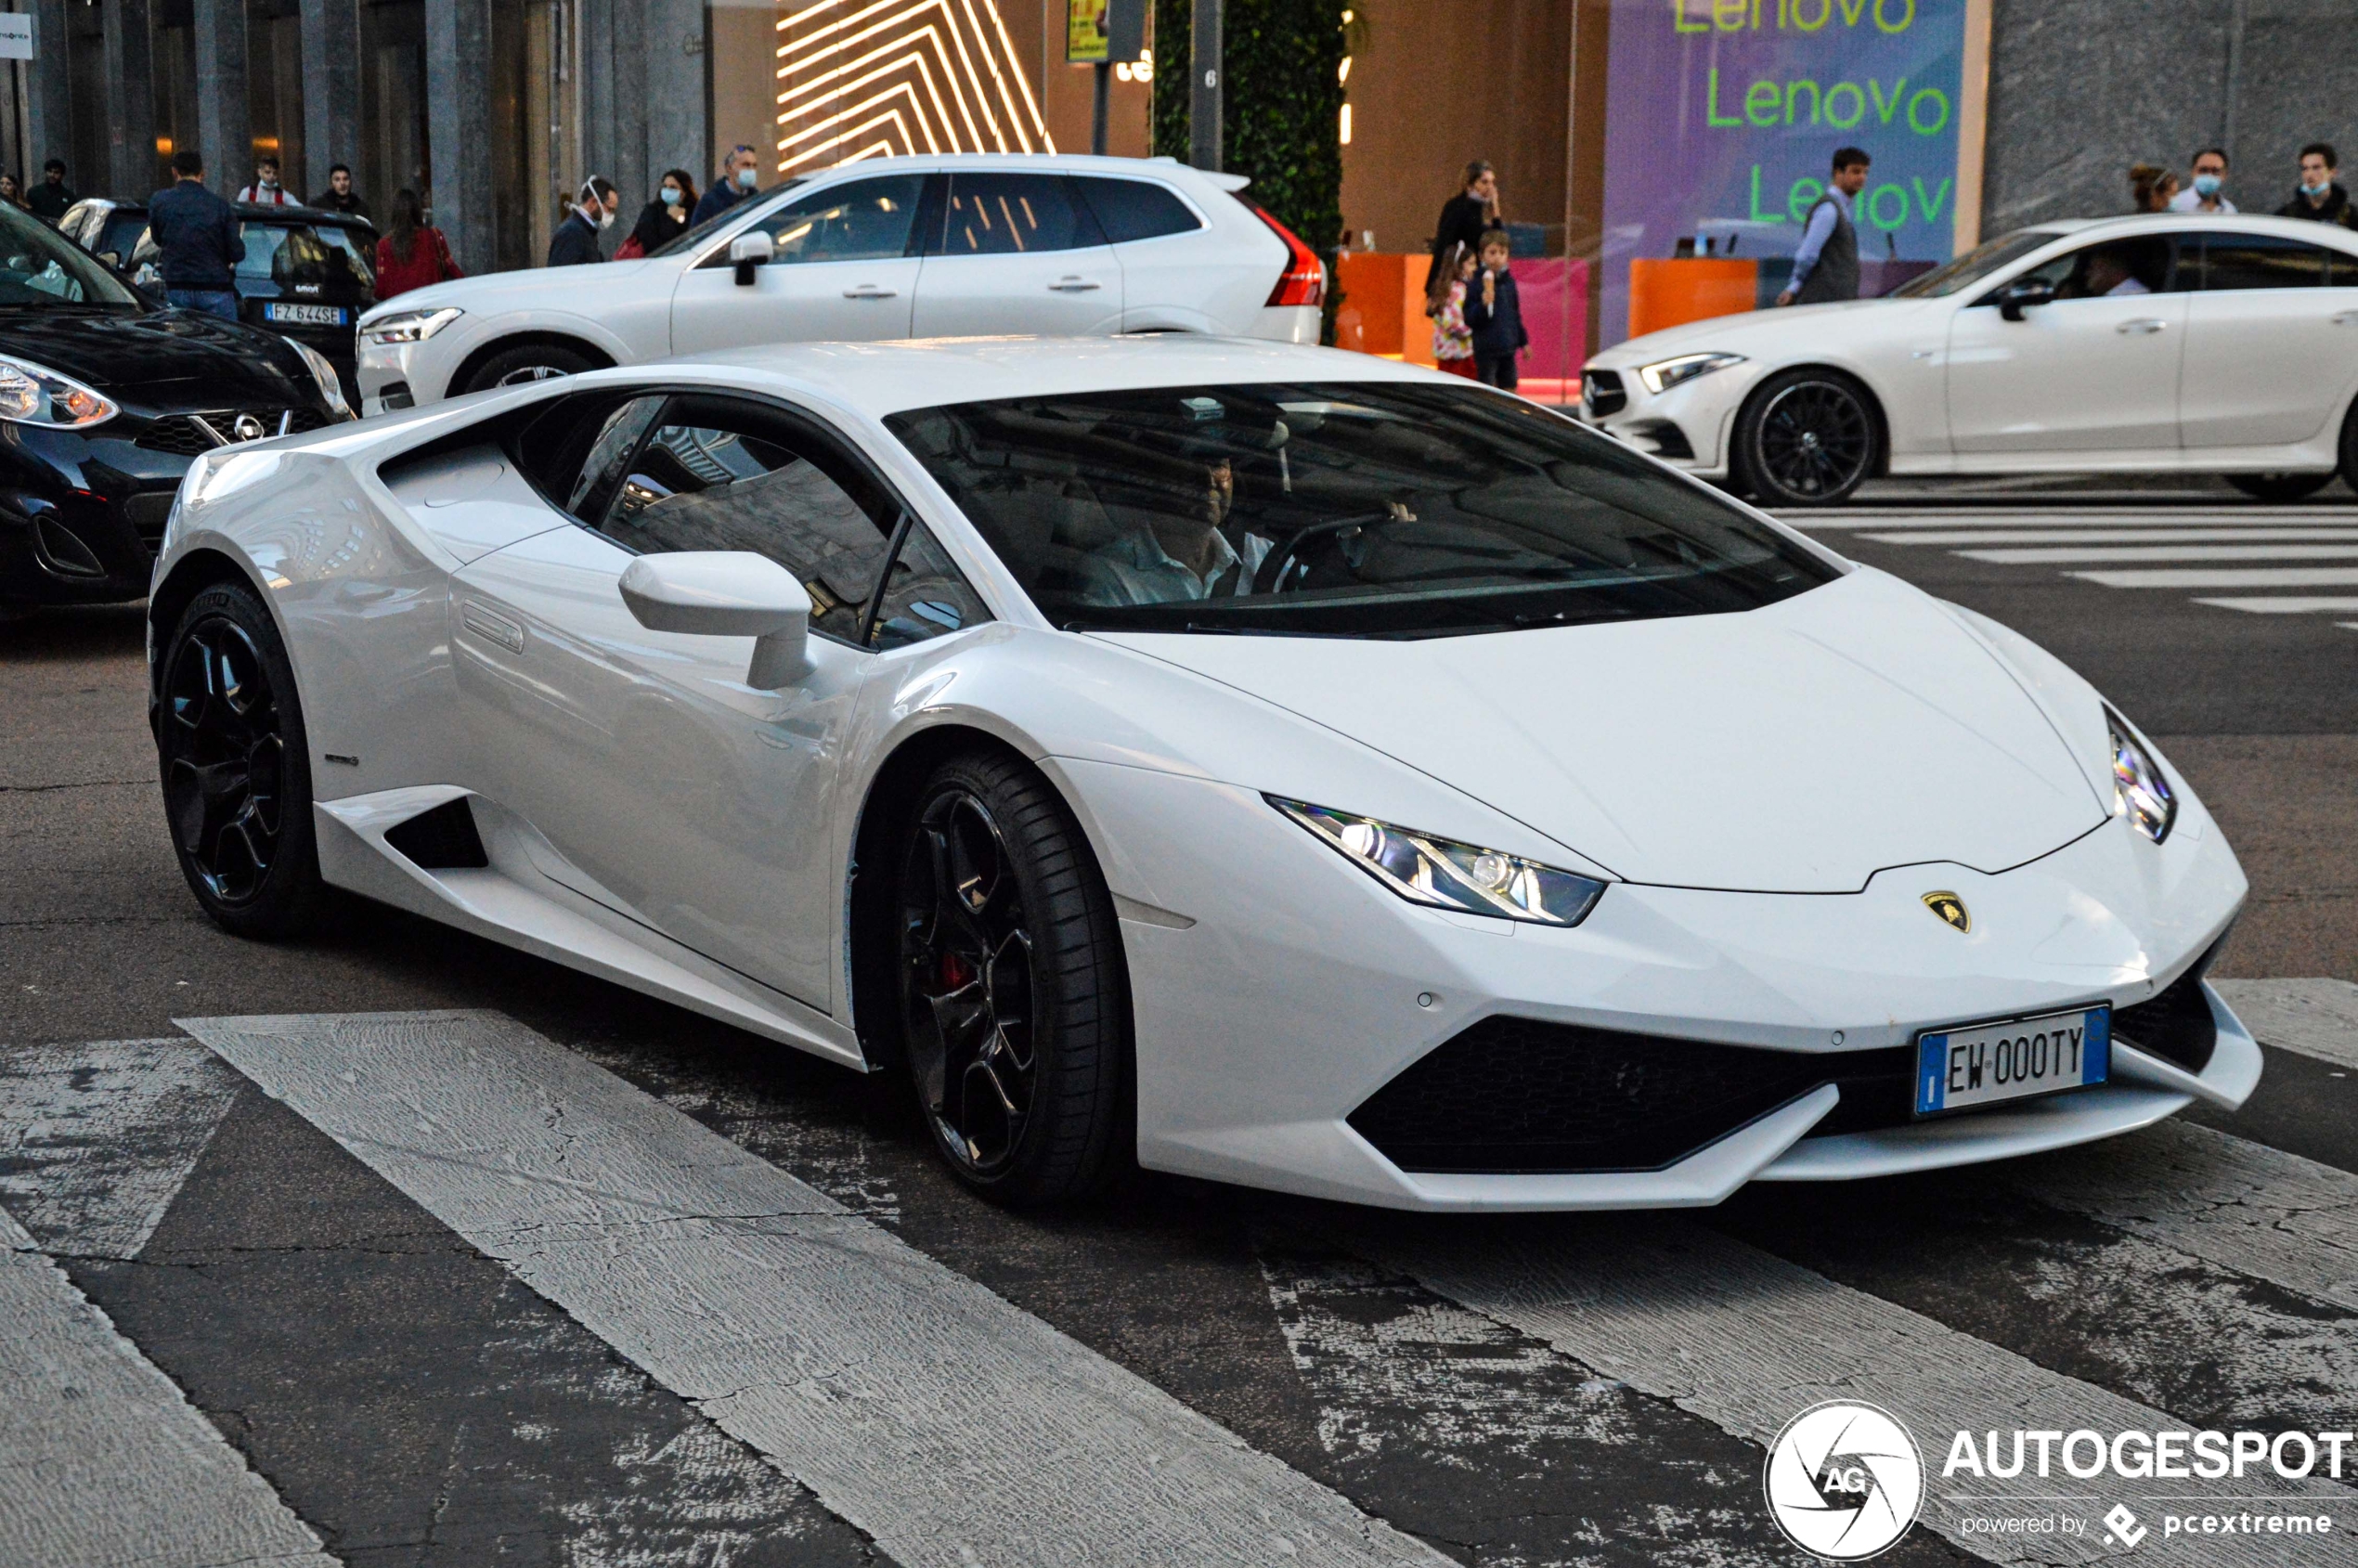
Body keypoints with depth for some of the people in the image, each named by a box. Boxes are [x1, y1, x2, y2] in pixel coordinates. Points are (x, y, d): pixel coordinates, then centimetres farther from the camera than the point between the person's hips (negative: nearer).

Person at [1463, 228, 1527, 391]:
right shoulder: (1476, 285, -10)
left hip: (1508, 348, 6)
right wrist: (1483, 305, -29)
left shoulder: (1509, 282, 7)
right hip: (1486, 350, -5)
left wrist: (1523, 341, 20)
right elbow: (1469, 319, -13)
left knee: (1509, 390, 11)